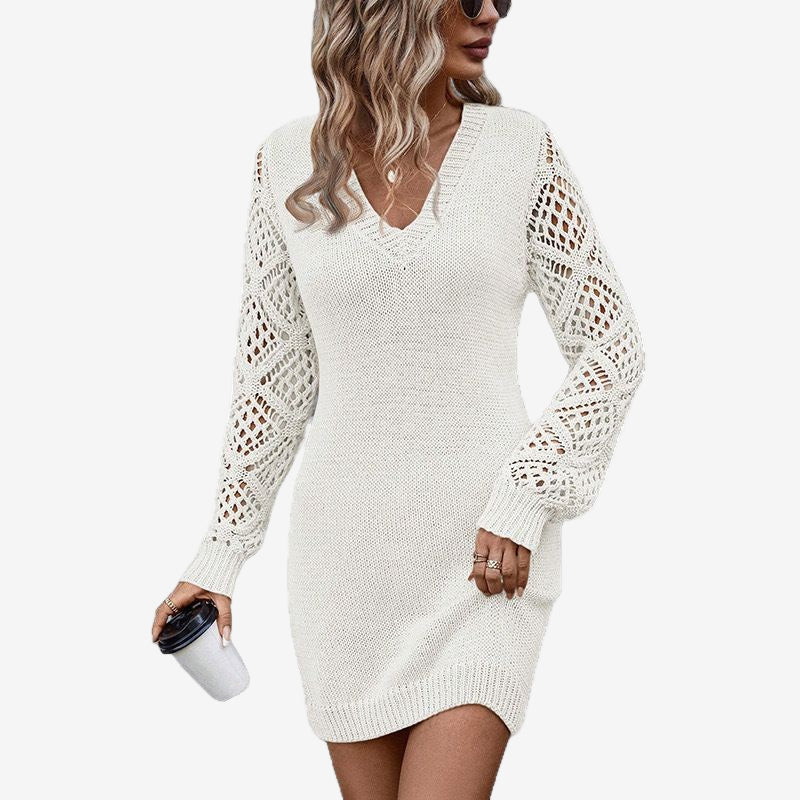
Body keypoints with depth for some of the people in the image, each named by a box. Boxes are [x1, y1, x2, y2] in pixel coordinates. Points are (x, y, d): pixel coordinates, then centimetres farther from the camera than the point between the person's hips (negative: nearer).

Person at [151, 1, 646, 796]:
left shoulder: (521, 148, -2)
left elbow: (612, 345, 1)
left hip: (486, 549, -1)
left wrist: (525, 498, -11)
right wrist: (219, 553, 7)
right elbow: (271, 375, 8)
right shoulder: (288, 162, 1)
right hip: (347, 547, 2)